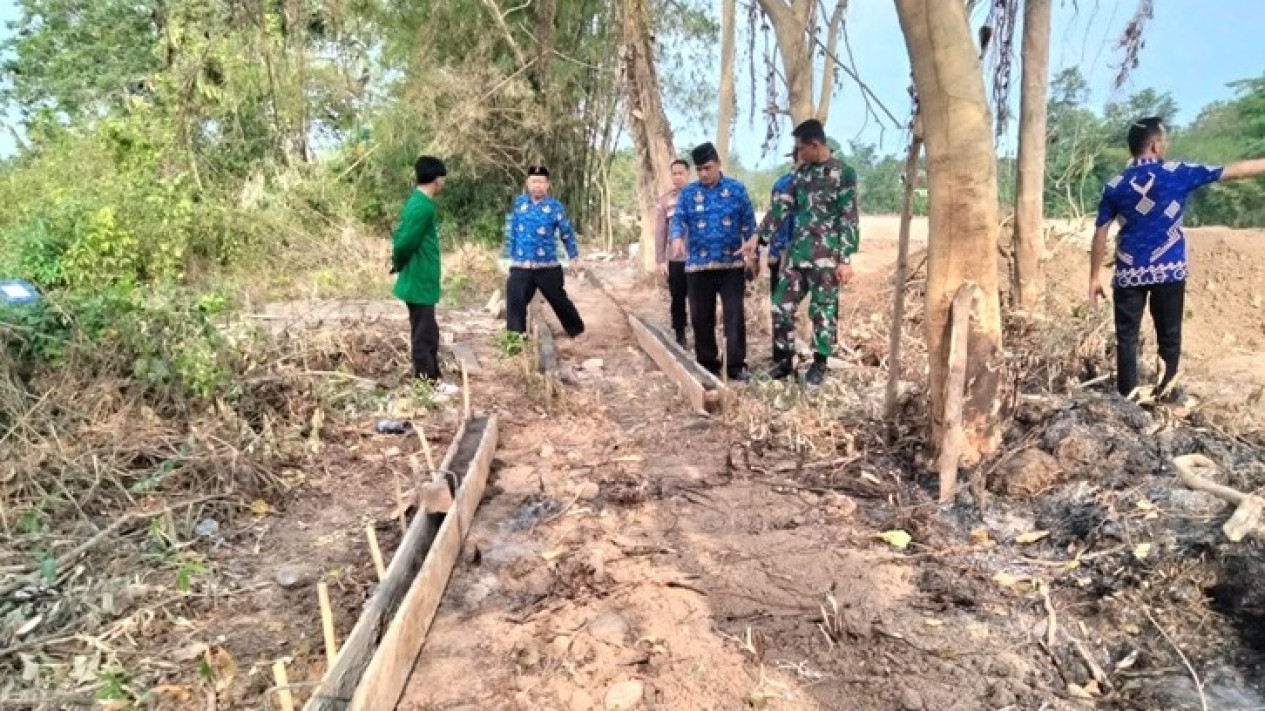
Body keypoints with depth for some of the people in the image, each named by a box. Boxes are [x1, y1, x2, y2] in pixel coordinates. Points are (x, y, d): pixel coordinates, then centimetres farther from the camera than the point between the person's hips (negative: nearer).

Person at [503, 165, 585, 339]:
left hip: (548, 267, -2)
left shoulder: (554, 207, -4)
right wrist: (510, 254, 14)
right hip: (520, 267, 2)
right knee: (515, 304, -3)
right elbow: (511, 230, 13)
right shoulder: (519, 202, 4)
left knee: (559, 301, 11)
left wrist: (573, 256, 3)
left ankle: (577, 330, 31)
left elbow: (567, 233, 4)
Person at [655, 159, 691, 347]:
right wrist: (660, 260, 0)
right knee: (677, 300, 8)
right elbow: (660, 232, 4)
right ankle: (680, 337, 20)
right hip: (675, 259, 1)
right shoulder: (665, 200, 4)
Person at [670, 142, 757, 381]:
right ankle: (707, 364, 20)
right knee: (701, 317, 7)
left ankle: (736, 365, 6)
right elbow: (678, 219, -5)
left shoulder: (736, 189, 3)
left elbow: (748, 222, 5)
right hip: (698, 266, 2)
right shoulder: (688, 193, 6)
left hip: (732, 264, -1)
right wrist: (677, 238, -27)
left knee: (735, 316, -3)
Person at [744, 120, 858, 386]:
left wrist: (846, 259, -14)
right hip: (797, 253, 6)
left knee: (823, 310, 3)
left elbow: (848, 219, -10)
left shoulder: (844, 173, -7)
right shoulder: (802, 173, 11)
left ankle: (819, 364, 17)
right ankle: (784, 359, 18)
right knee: (781, 306, 5)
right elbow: (782, 206, 12)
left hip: (826, 257, -6)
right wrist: (758, 236, 4)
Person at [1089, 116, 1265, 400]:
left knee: (1126, 336, 7)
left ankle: (1126, 397, 8)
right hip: (1169, 271, 0)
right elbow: (1234, 171, 6)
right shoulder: (1178, 173, -2)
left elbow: (1100, 234, 0)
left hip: (1129, 273, 1)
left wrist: (1095, 278, 5)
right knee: (1169, 336, 12)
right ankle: (1166, 394, 20)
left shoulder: (1115, 186, 1)